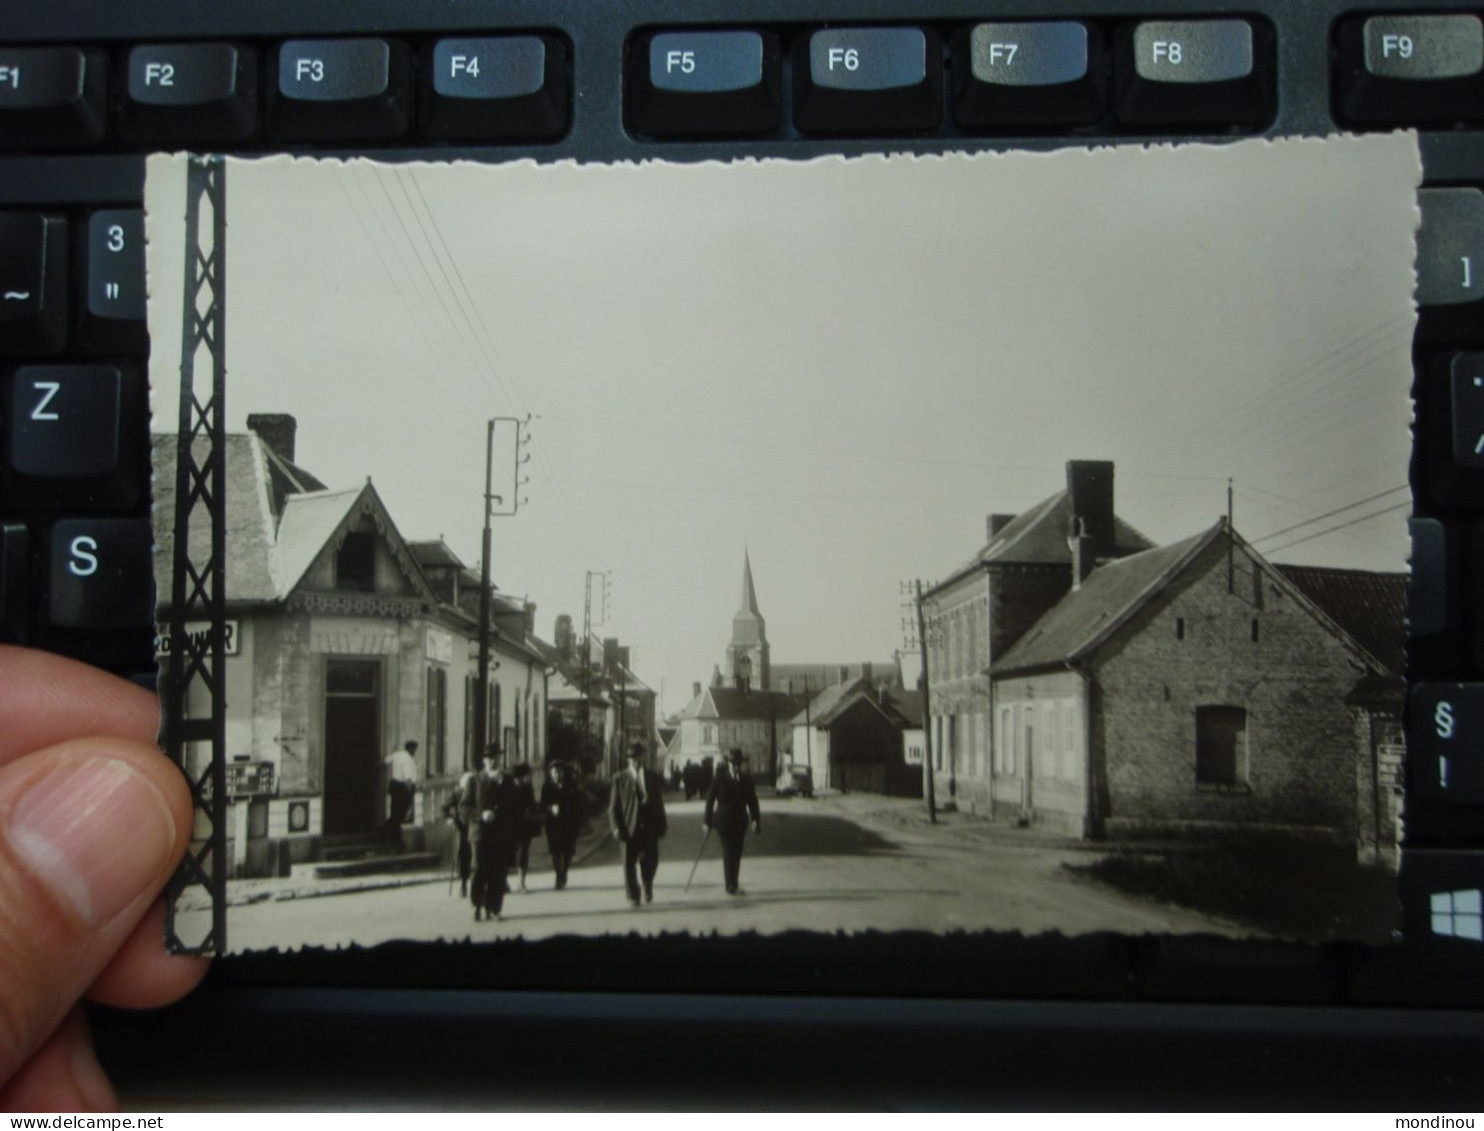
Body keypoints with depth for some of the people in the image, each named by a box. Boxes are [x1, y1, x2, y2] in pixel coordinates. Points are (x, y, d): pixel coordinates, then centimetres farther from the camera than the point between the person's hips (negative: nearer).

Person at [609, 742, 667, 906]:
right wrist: (616, 827, -10)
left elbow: (659, 803, 10)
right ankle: (633, 896, 12)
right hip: (629, 829, -2)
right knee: (629, 863, 0)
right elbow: (613, 806, 0)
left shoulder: (653, 778, 8)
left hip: (649, 827, 2)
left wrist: (662, 825, 7)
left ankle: (647, 886, 33)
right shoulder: (620, 778, 1)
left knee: (651, 861, 4)